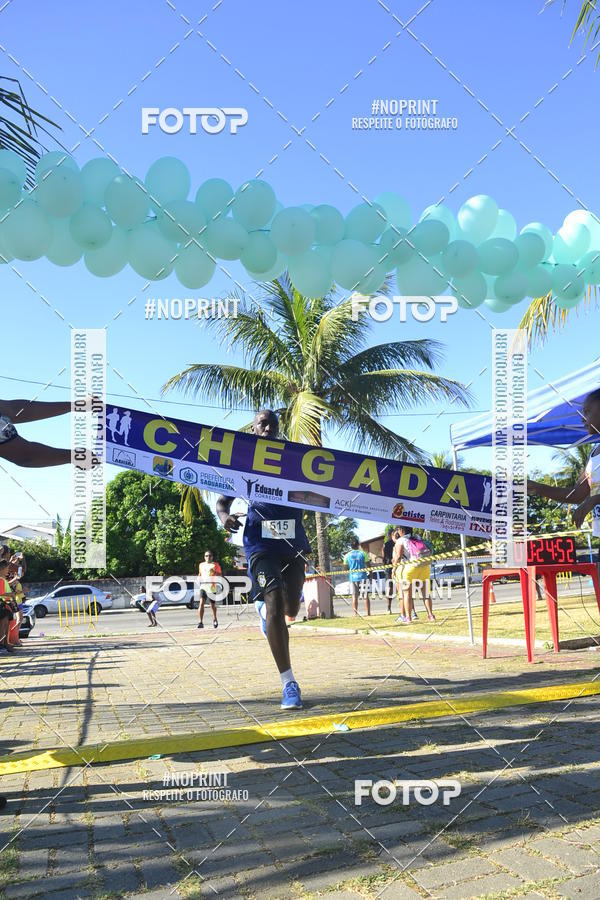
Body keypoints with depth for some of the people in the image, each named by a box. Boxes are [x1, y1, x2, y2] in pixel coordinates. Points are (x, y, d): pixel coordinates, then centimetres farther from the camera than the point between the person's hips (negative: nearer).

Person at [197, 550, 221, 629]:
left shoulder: (215, 565, 4)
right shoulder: (201, 565, 14)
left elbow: (220, 575, 1)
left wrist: (214, 571, -16)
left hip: (212, 587, -1)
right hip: (203, 586, 1)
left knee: (212, 605, 12)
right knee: (201, 603, -19)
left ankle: (214, 619, 39)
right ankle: (200, 622, -24)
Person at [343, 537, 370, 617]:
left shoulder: (347, 555, 2)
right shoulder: (362, 553, -3)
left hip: (352, 577, 2)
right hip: (362, 576, -1)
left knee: (354, 596, 5)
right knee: (366, 595, 4)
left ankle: (355, 613, 1)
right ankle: (368, 613, 1)